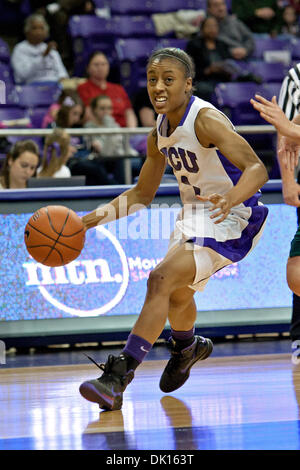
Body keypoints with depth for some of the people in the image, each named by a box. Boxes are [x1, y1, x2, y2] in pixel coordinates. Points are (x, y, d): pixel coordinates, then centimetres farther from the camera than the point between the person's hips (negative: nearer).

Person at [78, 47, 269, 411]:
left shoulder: (206, 121, -23)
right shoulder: (160, 133, 2)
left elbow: (257, 169, -32)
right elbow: (142, 193, 13)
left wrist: (230, 198, -51)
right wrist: (101, 215, -2)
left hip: (230, 218, -9)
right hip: (194, 214, 9)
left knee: (162, 279, -24)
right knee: (176, 291, 26)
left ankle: (118, 377, -27)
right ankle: (187, 348, 60)